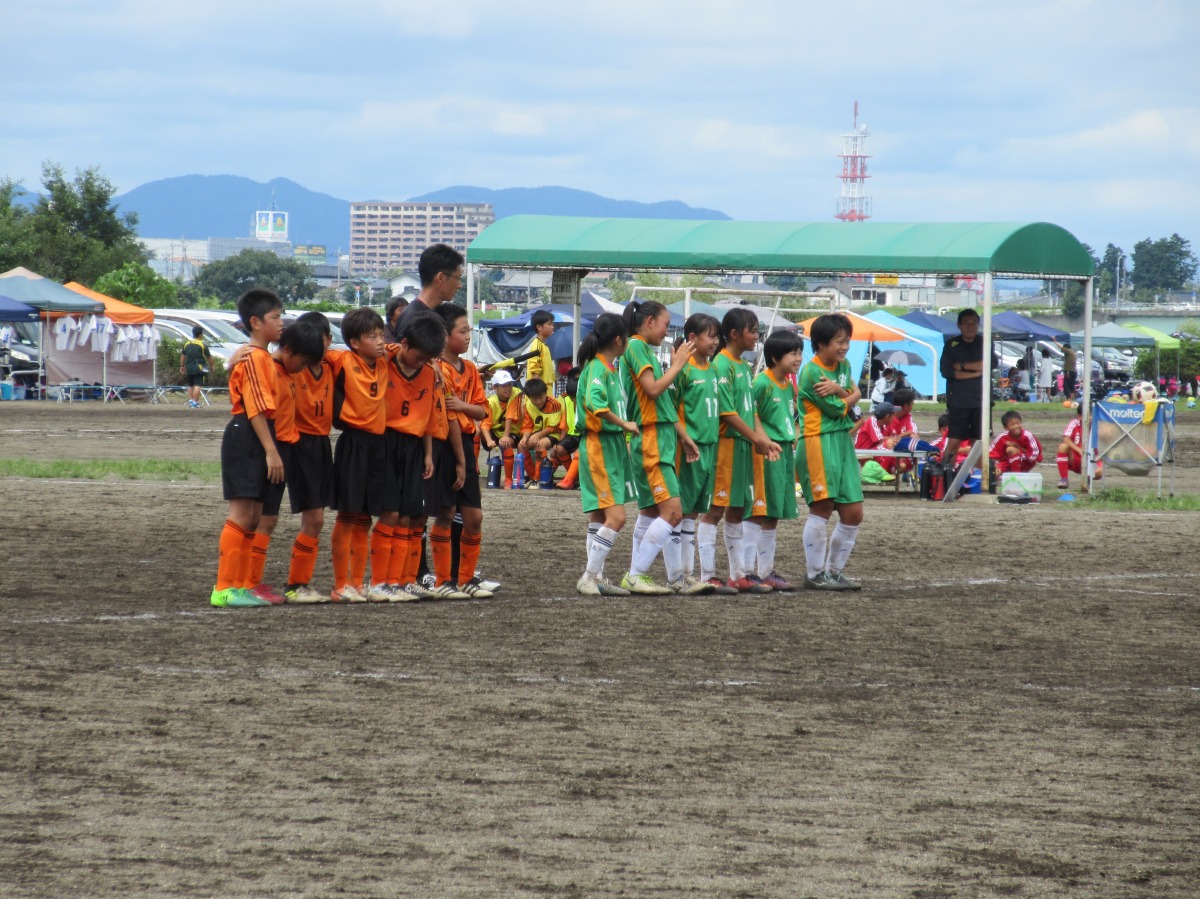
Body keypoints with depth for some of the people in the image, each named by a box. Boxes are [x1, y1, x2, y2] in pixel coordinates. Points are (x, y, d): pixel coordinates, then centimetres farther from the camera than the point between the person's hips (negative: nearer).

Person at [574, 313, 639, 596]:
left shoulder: (610, 368, 15)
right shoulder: (597, 368, -15)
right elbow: (594, 403, -31)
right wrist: (624, 424, -24)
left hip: (613, 446, 10)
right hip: (599, 446, -10)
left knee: (599, 518, 11)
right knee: (616, 517, -14)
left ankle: (597, 578, 14)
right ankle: (589, 577, -12)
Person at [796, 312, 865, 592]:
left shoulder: (843, 366, 15)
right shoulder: (812, 372, -11)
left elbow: (855, 397, 2)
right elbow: (838, 409, -9)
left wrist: (838, 389, -16)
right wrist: (849, 397, 9)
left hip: (842, 441, 8)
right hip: (819, 441, -8)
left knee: (853, 513, 6)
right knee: (822, 507, -8)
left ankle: (834, 571, 17)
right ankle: (815, 574, -1)